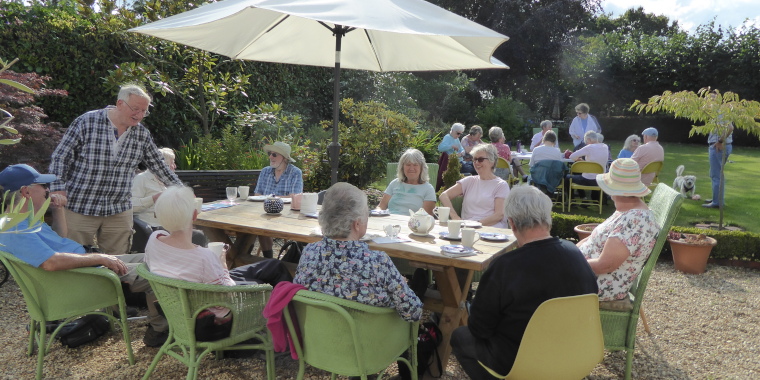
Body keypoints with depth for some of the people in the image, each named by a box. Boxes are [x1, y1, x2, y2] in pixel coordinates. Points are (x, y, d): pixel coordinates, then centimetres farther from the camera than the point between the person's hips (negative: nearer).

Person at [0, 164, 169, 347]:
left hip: (89, 263, 11)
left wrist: (58, 209, 11)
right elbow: (50, 262, -35)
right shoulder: (16, 230, -23)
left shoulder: (27, 220, 12)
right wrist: (100, 258, -28)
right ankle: (160, 330, 2)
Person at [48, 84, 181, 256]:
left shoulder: (142, 134, 5)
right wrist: (58, 189, -16)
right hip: (80, 208, -3)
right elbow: (60, 157, -5)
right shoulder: (87, 122, -7)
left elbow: (159, 166, 14)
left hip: (119, 211, 3)